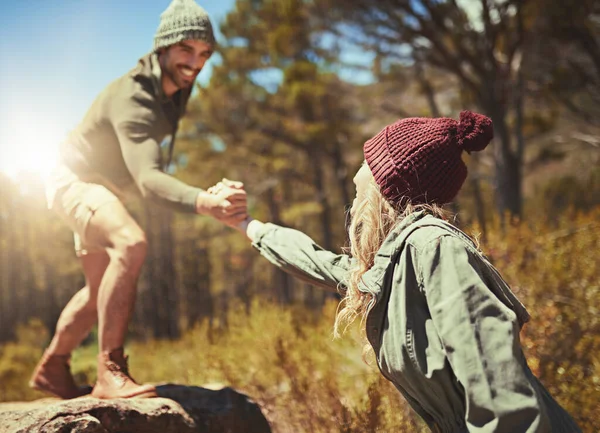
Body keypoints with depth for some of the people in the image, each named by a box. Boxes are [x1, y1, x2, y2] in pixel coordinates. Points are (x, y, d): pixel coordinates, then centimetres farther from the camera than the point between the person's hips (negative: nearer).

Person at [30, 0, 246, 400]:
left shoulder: (176, 86, -5)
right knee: (131, 243, -37)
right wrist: (205, 202, -65)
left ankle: (52, 368, 36)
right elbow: (148, 179, -48)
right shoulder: (133, 98, -33)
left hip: (103, 188, 10)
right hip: (76, 180, -10)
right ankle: (111, 372, -35)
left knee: (103, 291, 17)